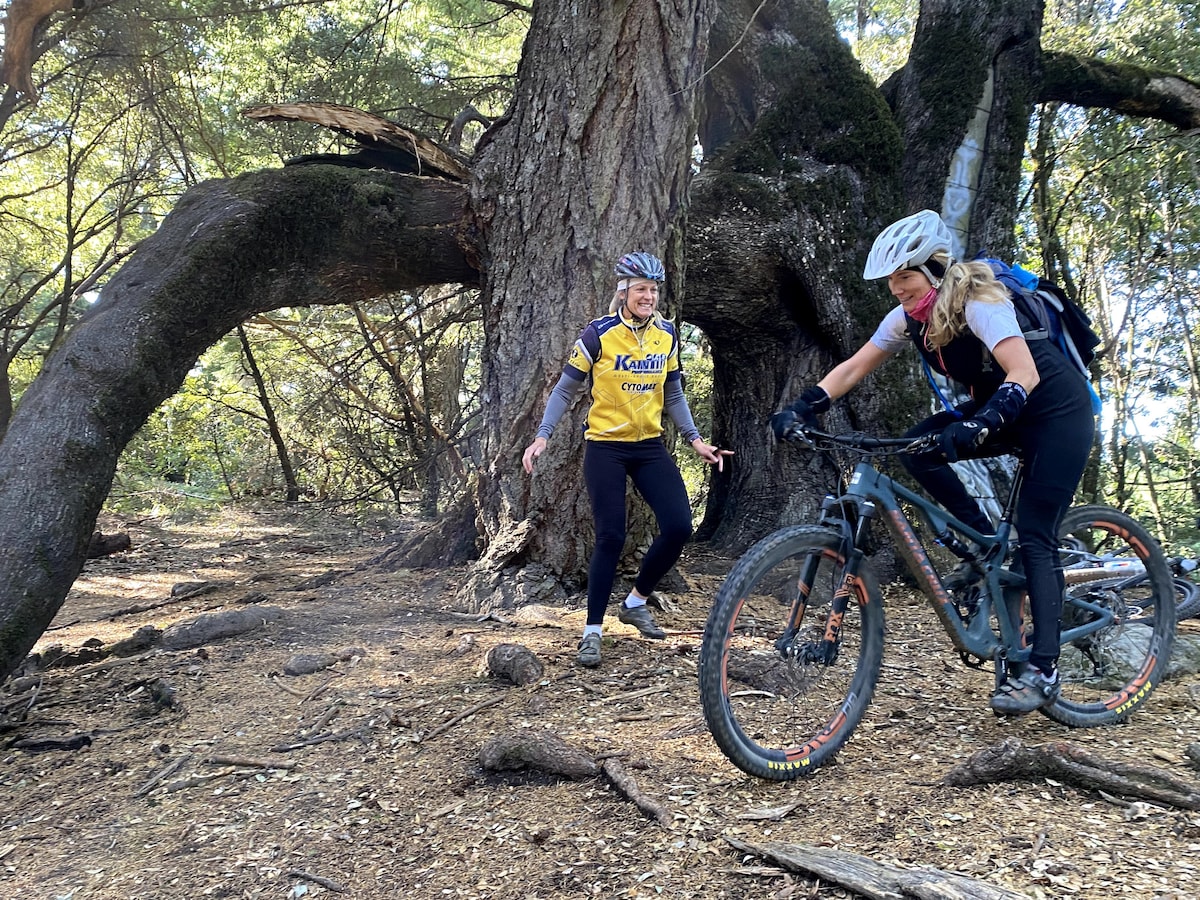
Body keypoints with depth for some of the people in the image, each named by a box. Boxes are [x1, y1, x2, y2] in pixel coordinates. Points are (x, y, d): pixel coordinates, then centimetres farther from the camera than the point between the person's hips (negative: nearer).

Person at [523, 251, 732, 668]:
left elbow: (673, 394, 12)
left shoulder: (666, 335, 3)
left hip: (650, 447, 5)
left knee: (679, 527, -7)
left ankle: (636, 602, 16)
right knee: (611, 537, -8)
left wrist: (695, 439, 4)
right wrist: (542, 436, -15)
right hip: (605, 449, -4)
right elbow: (565, 390, -6)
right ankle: (592, 631, 6)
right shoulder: (599, 334, -11)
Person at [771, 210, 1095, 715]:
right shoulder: (909, 317, -5)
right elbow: (853, 368, -4)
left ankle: (1044, 669, -11)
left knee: (1035, 535, -14)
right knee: (918, 447, -17)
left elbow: (1024, 375, -38)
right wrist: (801, 410, -16)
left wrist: (977, 426, -54)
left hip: (1057, 411, -7)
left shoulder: (978, 302, -27)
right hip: (999, 410, 7)